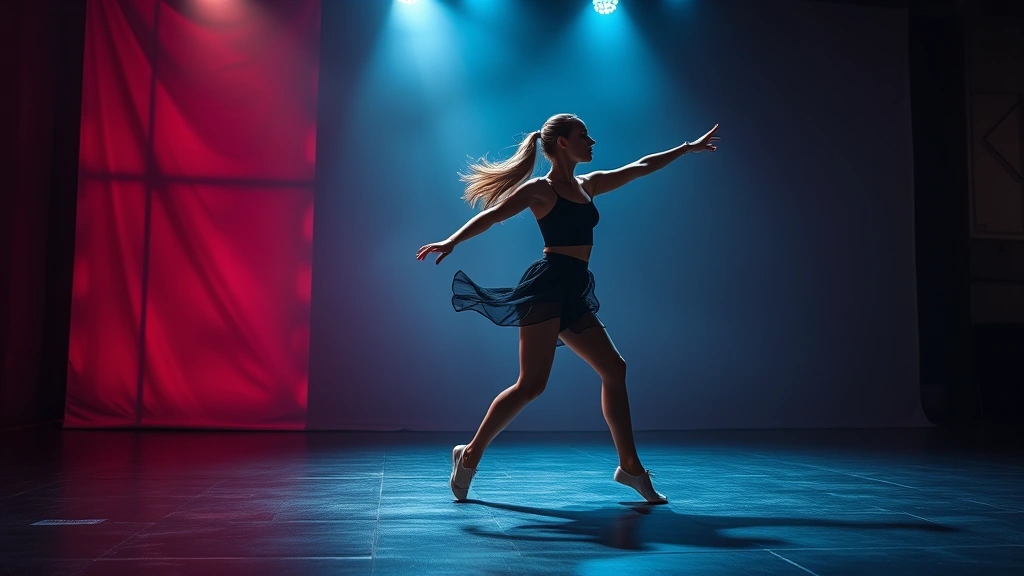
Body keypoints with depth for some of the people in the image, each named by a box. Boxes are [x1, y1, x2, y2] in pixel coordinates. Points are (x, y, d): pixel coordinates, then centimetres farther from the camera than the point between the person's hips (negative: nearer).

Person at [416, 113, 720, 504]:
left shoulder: (588, 185, 19)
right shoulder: (541, 189, -2)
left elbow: (641, 167, 27)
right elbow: (492, 215, -9)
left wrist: (688, 147, 33)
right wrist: (452, 241, -23)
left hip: (573, 294, 9)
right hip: (547, 287, -8)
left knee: (614, 370, 7)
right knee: (531, 385, -13)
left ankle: (630, 466, 14)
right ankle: (470, 454, 0)